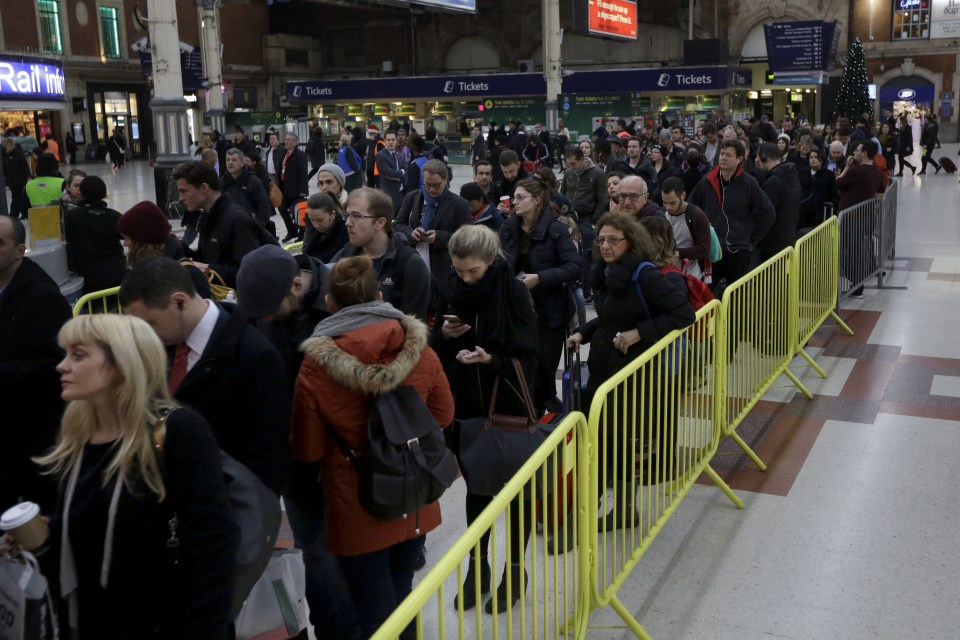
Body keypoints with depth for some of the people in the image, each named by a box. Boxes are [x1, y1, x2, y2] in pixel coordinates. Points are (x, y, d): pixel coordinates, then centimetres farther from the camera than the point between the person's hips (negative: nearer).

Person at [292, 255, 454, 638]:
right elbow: (443, 416, 4)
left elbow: (309, 452, -9)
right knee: (400, 599, 24)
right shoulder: (419, 352, -11)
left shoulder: (315, 367, -19)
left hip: (357, 510, -3)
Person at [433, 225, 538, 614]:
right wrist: (445, 334, -15)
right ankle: (477, 566, 31)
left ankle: (514, 571, 25)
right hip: (467, 403, 4)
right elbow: (438, 348, 7)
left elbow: (527, 356, -15)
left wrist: (492, 359, -32)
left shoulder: (513, 292, -15)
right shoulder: (453, 290, -2)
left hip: (508, 405, -4)